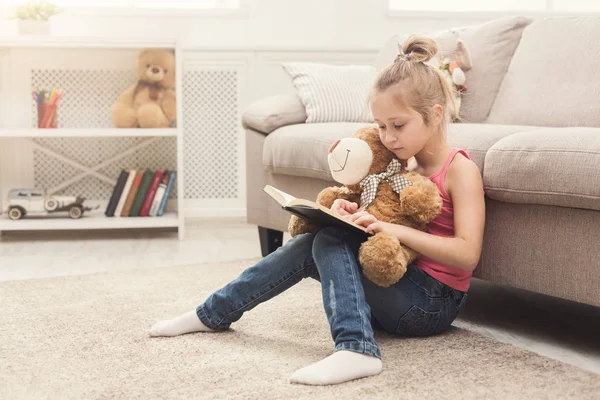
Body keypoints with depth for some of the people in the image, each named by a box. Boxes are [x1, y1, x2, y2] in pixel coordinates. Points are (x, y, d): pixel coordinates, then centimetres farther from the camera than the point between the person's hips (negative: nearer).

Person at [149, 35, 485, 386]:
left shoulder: (460, 169, -13)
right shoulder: (406, 164, 11)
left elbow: (467, 254, -23)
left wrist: (393, 228, -28)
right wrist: (355, 213, -12)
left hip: (435, 303, -7)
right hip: (400, 284, 7)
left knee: (330, 240, -19)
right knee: (309, 243, -2)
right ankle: (214, 314, 9)